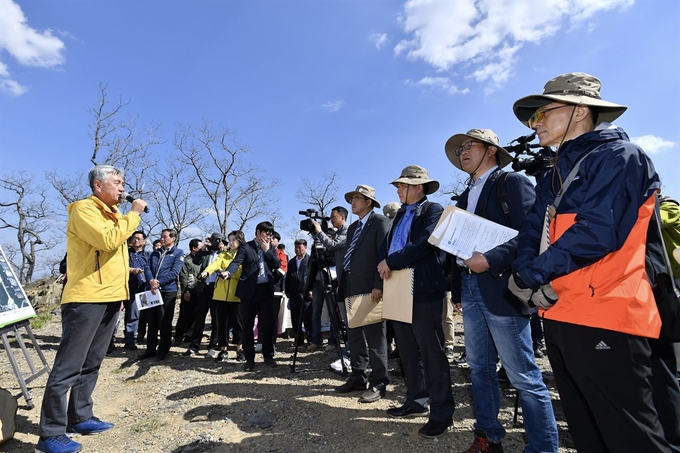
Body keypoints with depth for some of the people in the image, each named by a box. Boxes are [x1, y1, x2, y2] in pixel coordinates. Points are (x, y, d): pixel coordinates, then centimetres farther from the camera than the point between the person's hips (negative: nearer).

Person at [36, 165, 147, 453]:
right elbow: (108, 240, -24)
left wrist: (120, 291, 19)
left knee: (91, 363, 15)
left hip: (109, 298, 9)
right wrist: (134, 214, -13)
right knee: (69, 366, -4)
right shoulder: (84, 209, -8)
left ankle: (80, 417, 25)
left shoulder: (112, 214, 19)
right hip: (86, 299, -9)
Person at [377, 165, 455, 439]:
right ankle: (416, 401, 30)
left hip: (424, 291, -8)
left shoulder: (433, 210, -5)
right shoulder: (400, 214, 20)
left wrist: (392, 262, -15)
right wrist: (383, 264, -4)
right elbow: (387, 243, 16)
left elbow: (423, 244, -20)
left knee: (431, 352, 0)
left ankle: (442, 412, 13)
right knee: (408, 350, 15)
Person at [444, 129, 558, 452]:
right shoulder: (465, 196, 19)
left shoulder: (513, 182, -1)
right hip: (470, 289, 8)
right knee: (479, 368, 15)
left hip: (501, 289, -7)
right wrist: (457, 289, 15)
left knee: (523, 376, 0)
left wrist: (491, 259, -22)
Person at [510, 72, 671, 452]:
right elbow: (532, 232, 10)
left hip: (604, 317, -8)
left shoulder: (617, 156, -7)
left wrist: (528, 277, -13)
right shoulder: (555, 175, 19)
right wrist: (531, 280, -8)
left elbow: (597, 232, -21)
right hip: (559, 315, 9)